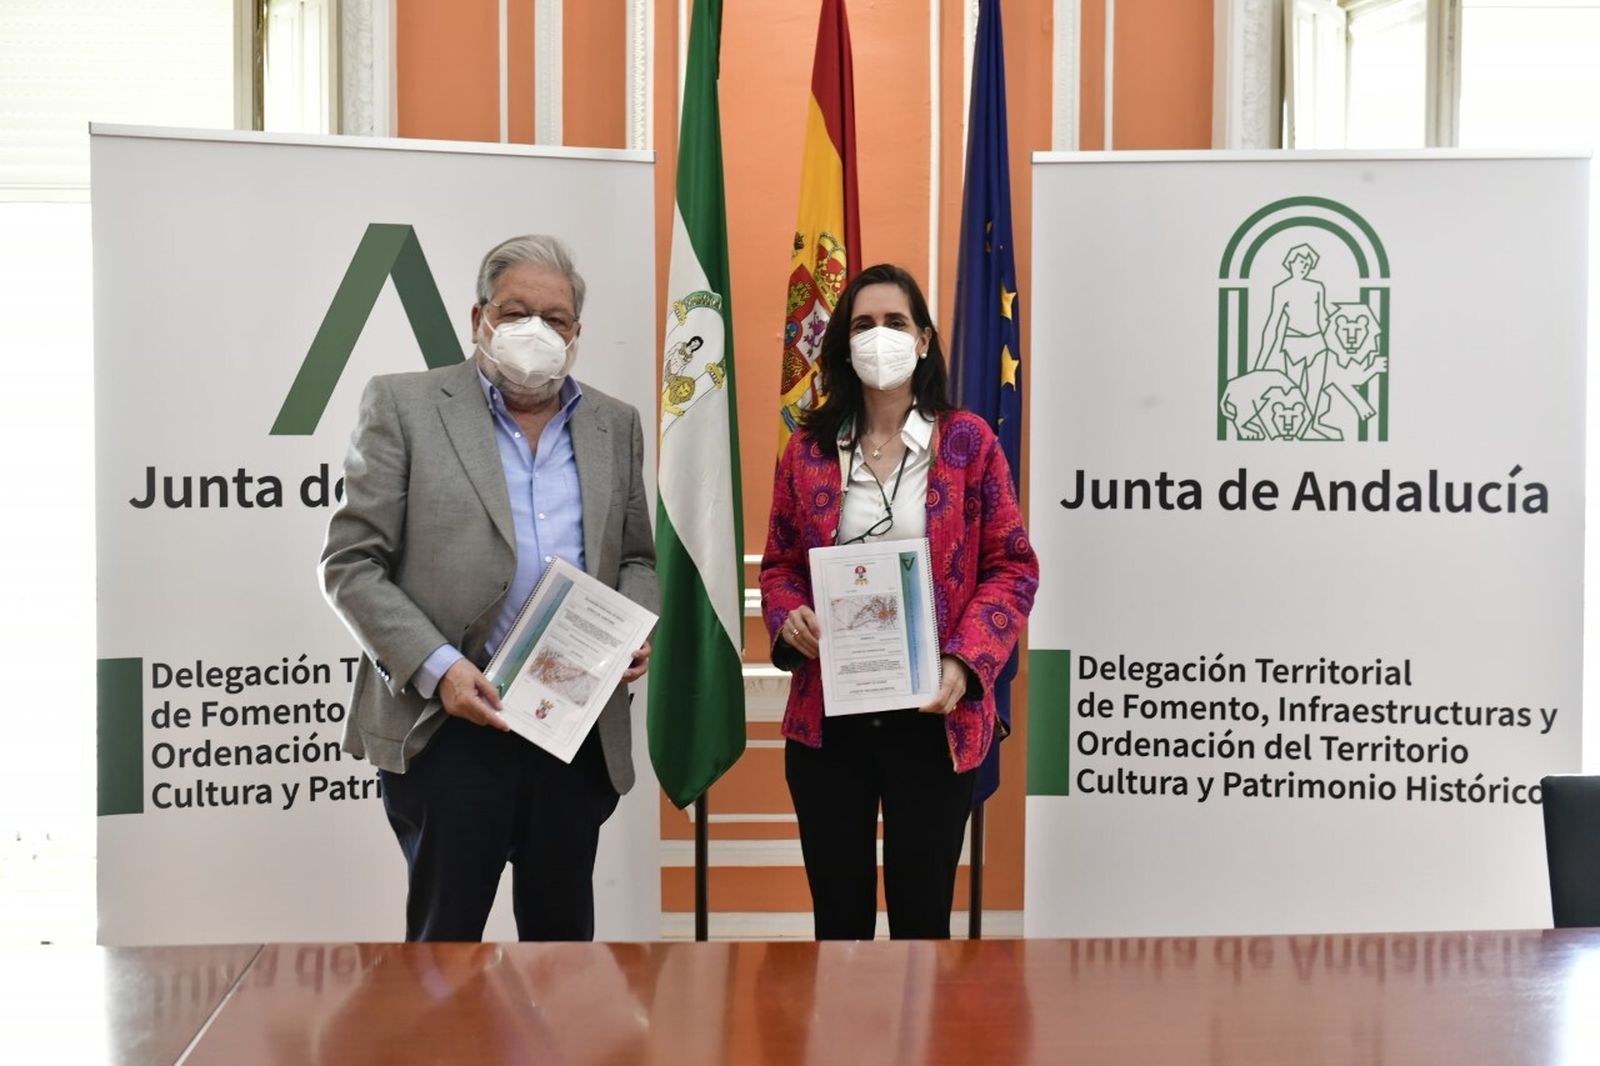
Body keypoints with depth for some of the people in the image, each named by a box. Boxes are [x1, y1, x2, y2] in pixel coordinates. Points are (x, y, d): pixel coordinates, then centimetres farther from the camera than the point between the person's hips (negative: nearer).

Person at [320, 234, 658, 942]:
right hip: (447, 726, -4)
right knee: (445, 942, 2)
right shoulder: (405, 406, 0)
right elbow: (351, 565, -3)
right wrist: (436, 668, -15)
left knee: (563, 937, 12)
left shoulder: (614, 426, 13)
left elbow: (637, 558, 22)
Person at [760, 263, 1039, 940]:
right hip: (826, 719, 2)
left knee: (922, 913, 5)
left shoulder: (966, 442, 0)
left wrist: (966, 662, -14)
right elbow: (780, 566, 13)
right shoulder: (807, 451, 6)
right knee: (838, 915, 10)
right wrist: (788, 619, -10)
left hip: (934, 718, -2)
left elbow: (1012, 566, 0)